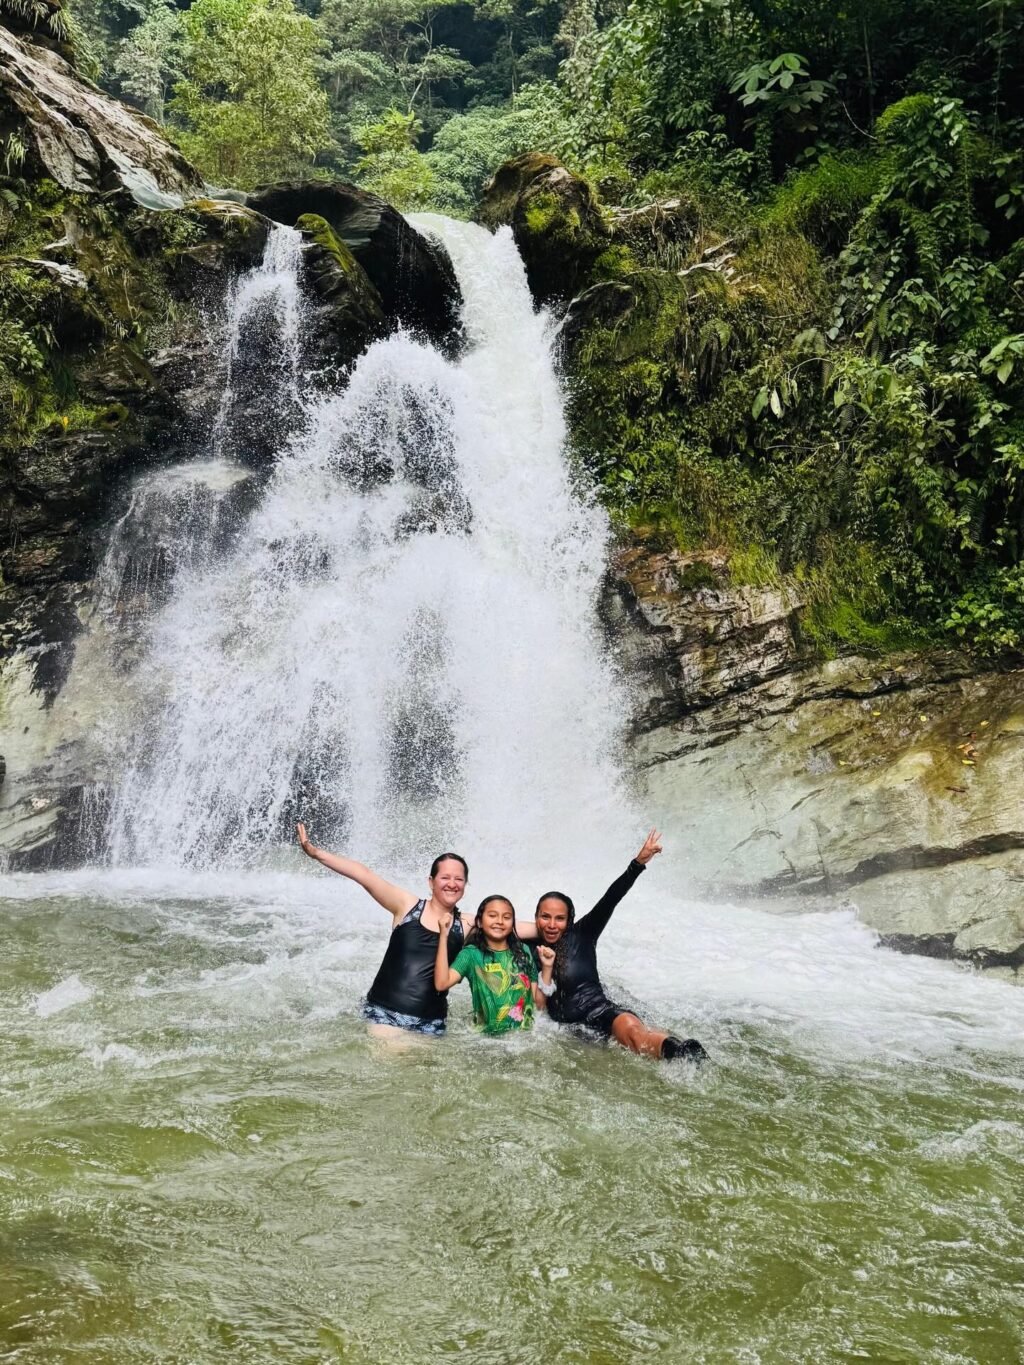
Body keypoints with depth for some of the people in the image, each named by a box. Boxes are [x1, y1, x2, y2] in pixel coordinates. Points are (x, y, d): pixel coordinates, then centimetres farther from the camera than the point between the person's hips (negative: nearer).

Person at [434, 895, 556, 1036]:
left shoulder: (523, 952, 9)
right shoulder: (471, 953, 2)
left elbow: (539, 1002, 11)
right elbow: (442, 983, -15)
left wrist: (547, 967, -2)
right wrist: (443, 935, -15)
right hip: (485, 1037, -2)